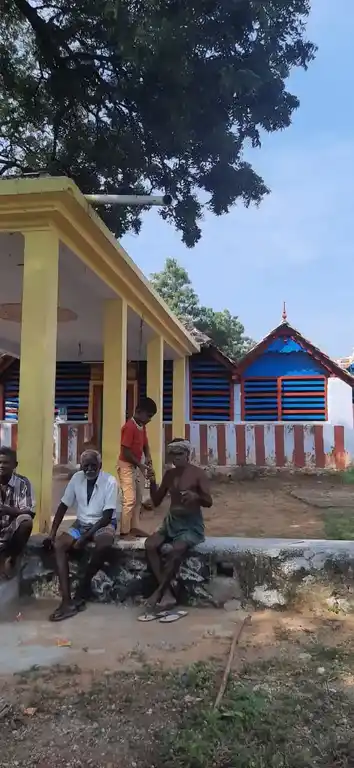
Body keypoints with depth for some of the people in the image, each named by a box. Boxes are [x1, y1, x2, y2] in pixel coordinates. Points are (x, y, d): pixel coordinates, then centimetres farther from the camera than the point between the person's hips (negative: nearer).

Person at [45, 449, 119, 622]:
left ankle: (81, 592, -18)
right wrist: (52, 532, -5)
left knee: (104, 545, -38)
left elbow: (107, 516, -19)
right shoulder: (77, 478, -5)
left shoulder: (110, 481, -18)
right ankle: (67, 601, -26)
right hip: (81, 523, 5)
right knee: (59, 544, -23)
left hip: (104, 523, -4)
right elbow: (63, 506, 3)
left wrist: (85, 537, -25)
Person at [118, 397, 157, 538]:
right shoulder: (129, 427, -22)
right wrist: (140, 464, -17)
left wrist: (148, 457, -3)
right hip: (127, 466, -9)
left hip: (136, 467, 10)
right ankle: (124, 532, -1)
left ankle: (134, 528, 18)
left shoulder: (142, 426, 6)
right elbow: (125, 452, -23)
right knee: (130, 499, -8)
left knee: (138, 499, 12)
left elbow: (145, 444, 16)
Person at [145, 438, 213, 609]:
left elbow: (209, 502, -12)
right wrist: (152, 482, -7)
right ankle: (167, 594, -21)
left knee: (178, 549, -34)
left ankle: (159, 591, -17)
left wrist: (196, 496, -34)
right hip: (171, 522, 5)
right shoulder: (169, 474, 8)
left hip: (192, 524, -5)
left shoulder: (198, 473, -7)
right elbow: (156, 502, 10)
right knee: (150, 544, -21)